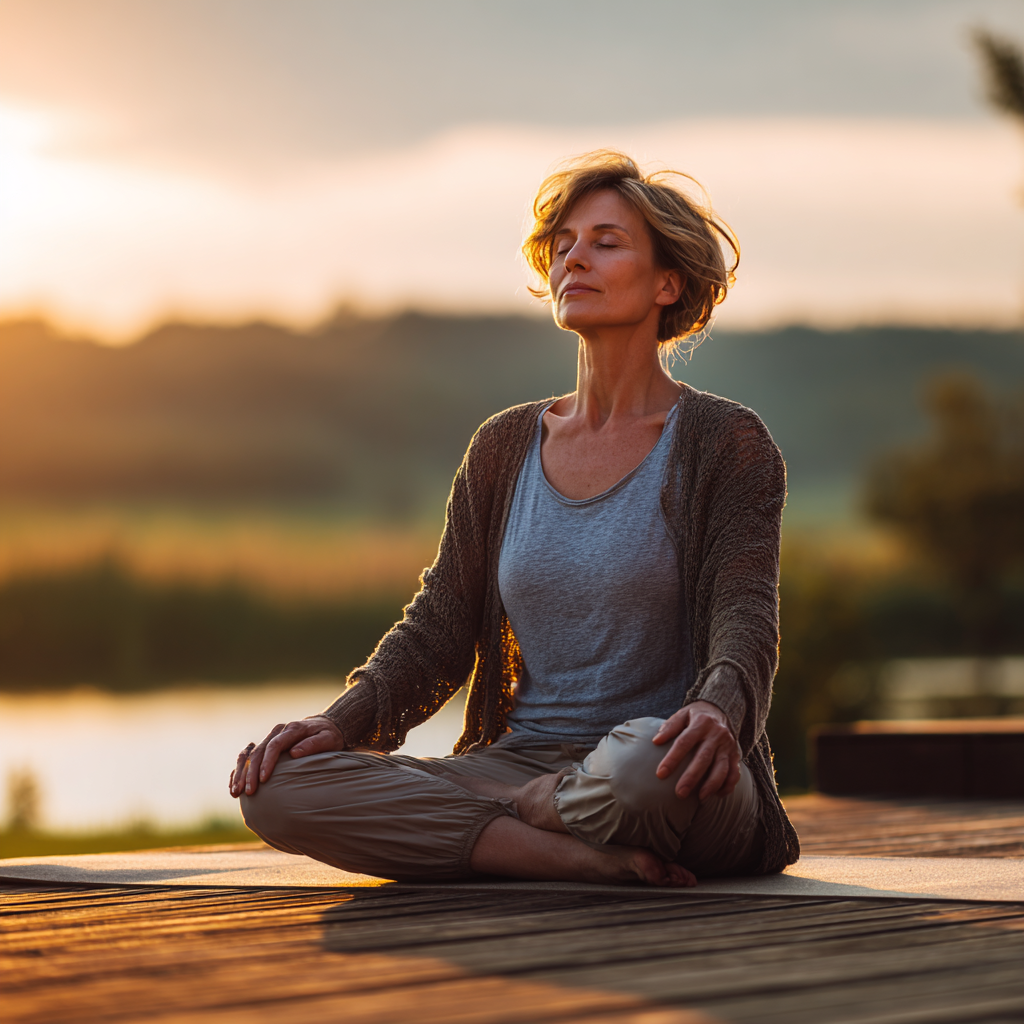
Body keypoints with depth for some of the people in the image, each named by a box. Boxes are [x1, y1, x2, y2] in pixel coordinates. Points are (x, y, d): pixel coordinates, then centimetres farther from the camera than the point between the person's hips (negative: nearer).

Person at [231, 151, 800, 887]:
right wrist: (343, 722, -6)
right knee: (276, 786, -20)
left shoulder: (726, 443, 1)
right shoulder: (506, 447, 15)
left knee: (648, 764, -44)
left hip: (653, 779, -5)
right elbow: (438, 630, 14)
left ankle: (527, 813, -10)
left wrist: (715, 709, -36)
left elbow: (745, 619, -12)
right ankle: (597, 858, -24)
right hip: (519, 761, 5)